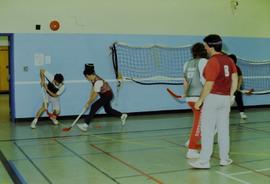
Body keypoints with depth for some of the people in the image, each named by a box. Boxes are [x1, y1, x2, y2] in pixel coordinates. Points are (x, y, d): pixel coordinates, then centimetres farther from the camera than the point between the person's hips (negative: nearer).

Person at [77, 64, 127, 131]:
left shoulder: (98, 81, -29)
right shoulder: (93, 79, -3)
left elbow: (95, 95, -23)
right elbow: (93, 91, 5)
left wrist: (88, 103, -13)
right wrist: (89, 101, -1)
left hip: (107, 95, -10)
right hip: (105, 95, 10)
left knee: (94, 107, -17)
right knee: (108, 110, 21)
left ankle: (85, 125, -19)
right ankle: (122, 116, 38)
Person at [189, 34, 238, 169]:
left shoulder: (212, 62, -15)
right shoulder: (229, 60, 7)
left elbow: (209, 85, -17)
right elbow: (235, 79, 10)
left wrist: (200, 101, -10)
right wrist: (230, 95, 19)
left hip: (212, 98, -7)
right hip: (225, 98, 7)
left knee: (207, 130, -2)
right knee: (224, 130, 14)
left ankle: (204, 161, 0)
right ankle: (224, 159, 22)